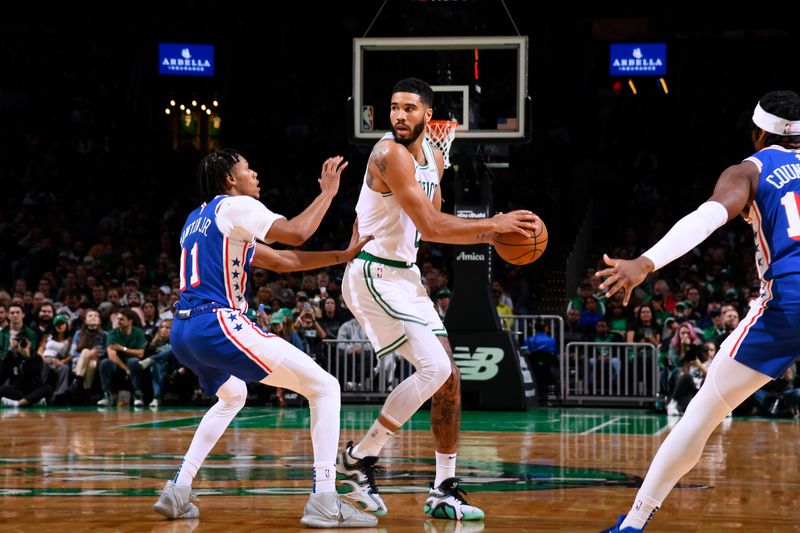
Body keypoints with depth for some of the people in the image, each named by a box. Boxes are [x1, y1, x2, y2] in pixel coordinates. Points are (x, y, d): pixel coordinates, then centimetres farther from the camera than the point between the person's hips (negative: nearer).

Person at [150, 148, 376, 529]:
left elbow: (280, 260, 26)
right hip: (218, 325, -9)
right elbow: (296, 234, -11)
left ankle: (177, 492, 26)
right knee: (324, 387, -3)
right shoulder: (235, 206, 1)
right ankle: (324, 502, -14)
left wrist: (343, 256, 22)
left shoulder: (197, 219, 27)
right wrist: (328, 192, 5)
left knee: (232, 396, 39)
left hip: (182, 333, 9)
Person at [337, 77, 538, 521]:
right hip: (374, 275, -9)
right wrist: (494, 225, -18)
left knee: (448, 379, 7)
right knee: (434, 368, -19)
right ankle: (358, 459, -8)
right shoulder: (390, 154, -19)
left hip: (405, 276, 9)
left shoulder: (432, 156, 10)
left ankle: (444, 491, 15)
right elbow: (430, 226, -23)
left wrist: (488, 234, 3)